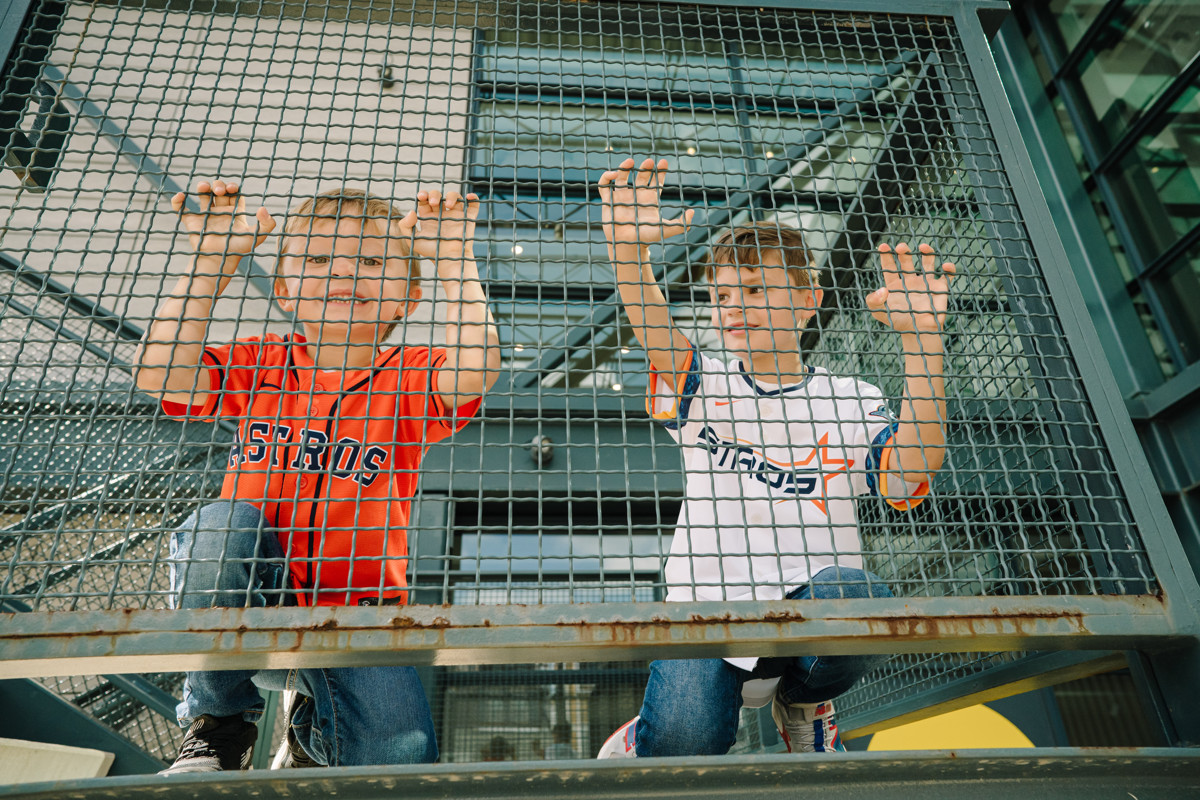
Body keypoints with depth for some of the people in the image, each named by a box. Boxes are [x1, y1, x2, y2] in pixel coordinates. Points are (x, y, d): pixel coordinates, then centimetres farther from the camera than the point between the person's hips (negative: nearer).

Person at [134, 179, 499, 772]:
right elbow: (160, 373, -15)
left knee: (398, 757, -21)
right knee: (223, 524, -31)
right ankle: (217, 721, -6)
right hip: (246, 608, 1)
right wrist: (211, 260, -16)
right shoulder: (257, 365, 3)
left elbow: (473, 370, -26)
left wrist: (454, 259, -24)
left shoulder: (408, 379, -3)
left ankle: (313, 735, 18)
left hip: (356, 614, -1)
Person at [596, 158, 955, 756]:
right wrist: (628, 247, -29)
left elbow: (917, 462, -12)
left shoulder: (850, 401, 7)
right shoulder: (704, 388, 9)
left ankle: (802, 704, 2)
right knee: (680, 749, -25)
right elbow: (654, 331, -10)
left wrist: (920, 338, -22)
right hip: (706, 612, 0)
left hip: (810, 611, 1)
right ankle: (648, 737, 15)